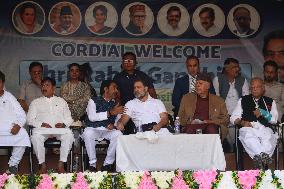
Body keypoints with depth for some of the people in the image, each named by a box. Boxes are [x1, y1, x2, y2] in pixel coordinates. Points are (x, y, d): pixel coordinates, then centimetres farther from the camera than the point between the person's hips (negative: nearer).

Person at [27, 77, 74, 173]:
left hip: (59, 129, 1)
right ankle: (43, 164, -24)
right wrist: (41, 124, -9)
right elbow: (30, 119, 10)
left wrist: (63, 124, -6)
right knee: (36, 136, -36)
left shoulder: (61, 101, 24)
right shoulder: (36, 102, 21)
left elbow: (68, 118, 18)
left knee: (69, 135, -34)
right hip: (42, 129, 0)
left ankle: (61, 164, -27)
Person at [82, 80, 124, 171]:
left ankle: (108, 163, -18)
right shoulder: (93, 101, 2)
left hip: (108, 130, 3)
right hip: (93, 129, -3)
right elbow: (92, 117, -13)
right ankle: (92, 163, -22)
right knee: (88, 133, -35)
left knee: (118, 134, -28)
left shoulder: (115, 104, 14)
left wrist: (113, 125, -15)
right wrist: (110, 113, -21)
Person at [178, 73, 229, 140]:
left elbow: (225, 118, 15)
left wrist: (212, 121, -3)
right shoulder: (186, 98, 23)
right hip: (192, 126, 0)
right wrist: (189, 122, -3)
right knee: (190, 128, -36)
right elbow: (180, 118, 19)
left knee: (211, 128, -36)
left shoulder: (218, 100, 21)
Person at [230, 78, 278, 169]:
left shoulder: (270, 102, 27)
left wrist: (263, 113, -3)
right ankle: (262, 156, -57)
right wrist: (242, 122, -4)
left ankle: (259, 159, -53)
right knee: (249, 136, -39)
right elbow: (233, 118, 18)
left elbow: (274, 119, 15)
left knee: (269, 137, -37)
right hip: (248, 127, -1)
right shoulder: (243, 100, 27)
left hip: (264, 128, 1)